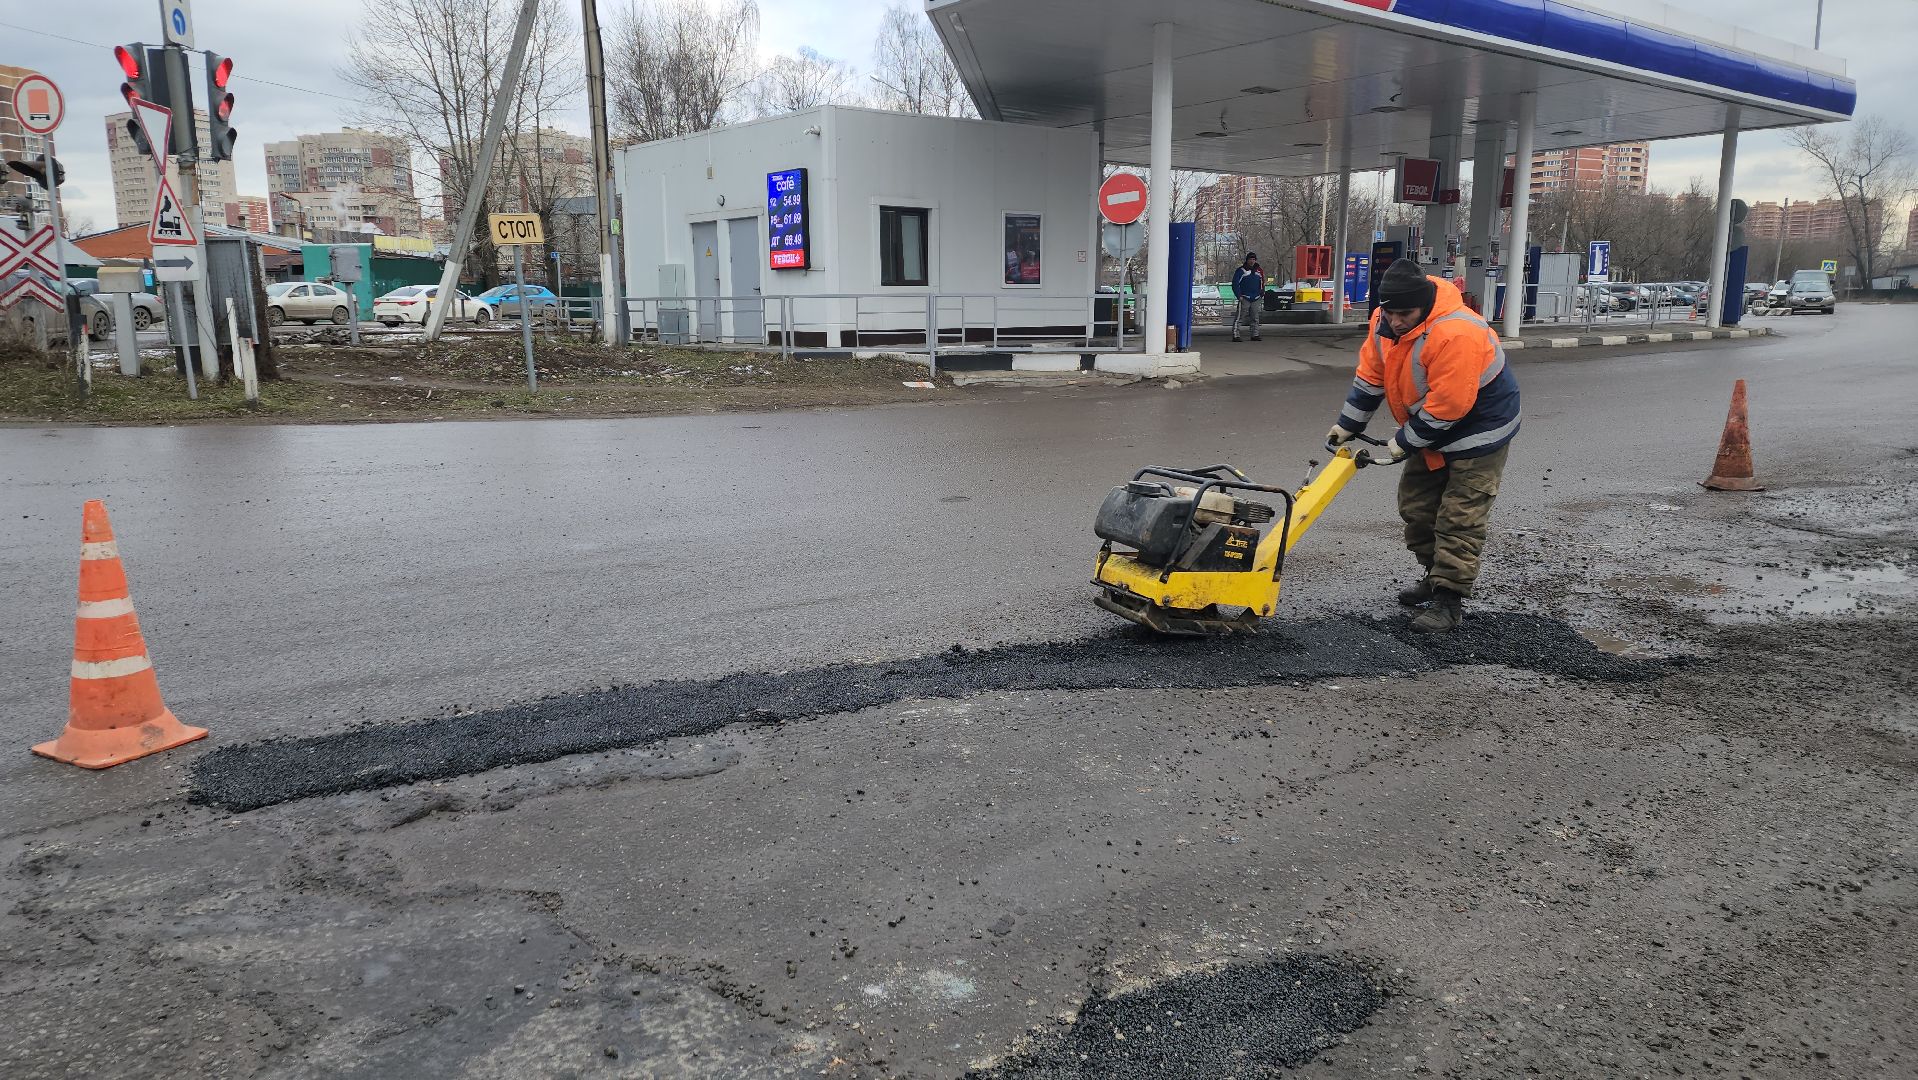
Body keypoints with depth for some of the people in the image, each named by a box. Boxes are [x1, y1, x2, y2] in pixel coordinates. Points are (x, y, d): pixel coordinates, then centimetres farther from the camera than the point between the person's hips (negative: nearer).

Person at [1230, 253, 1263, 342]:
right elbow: (1235, 284, -6)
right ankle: (1235, 335, -11)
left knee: (1255, 318, 9)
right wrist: (1239, 296, -11)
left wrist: (1261, 295, 12)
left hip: (1256, 299, 5)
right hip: (1244, 299, -5)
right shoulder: (1241, 270, -4)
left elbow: (1262, 284, 24)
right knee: (1239, 317, -10)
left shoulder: (1259, 271, 13)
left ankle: (1255, 335, 17)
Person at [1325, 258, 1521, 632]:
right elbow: (1370, 376, 4)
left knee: (1459, 520, -8)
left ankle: (1448, 600, -4)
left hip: (1477, 431, -9)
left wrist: (1405, 442, -21)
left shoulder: (1456, 334, -35)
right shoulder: (1387, 321, -8)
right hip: (1431, 432, 9)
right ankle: (1436, 577, 29)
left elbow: (1447, 406, -32)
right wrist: (1347, 425, 4)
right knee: (1415, 506, 15)